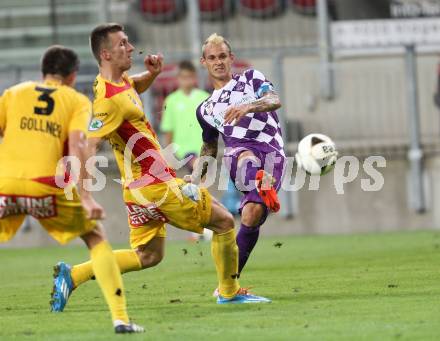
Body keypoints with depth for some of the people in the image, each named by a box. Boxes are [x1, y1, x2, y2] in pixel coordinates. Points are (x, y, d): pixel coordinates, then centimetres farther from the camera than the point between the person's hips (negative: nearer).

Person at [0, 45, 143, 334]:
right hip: (47, 188, -1)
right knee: (96, 239, 18)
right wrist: (86, 198, -8)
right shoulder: (78, 101, 13)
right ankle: (120, 318, 8)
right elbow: (77, 146, -2)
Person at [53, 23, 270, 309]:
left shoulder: (120, 80, 7)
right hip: (155, 185, -10)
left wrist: (152, 73, 9)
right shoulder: (109, 100, -22)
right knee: (224, 221, 2)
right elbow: (89, 146, -27)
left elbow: (137, 87, 32)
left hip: (142, 187, 10)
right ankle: (230, 292, 16)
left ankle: (74, 275, 6)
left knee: (147, 256, 14)